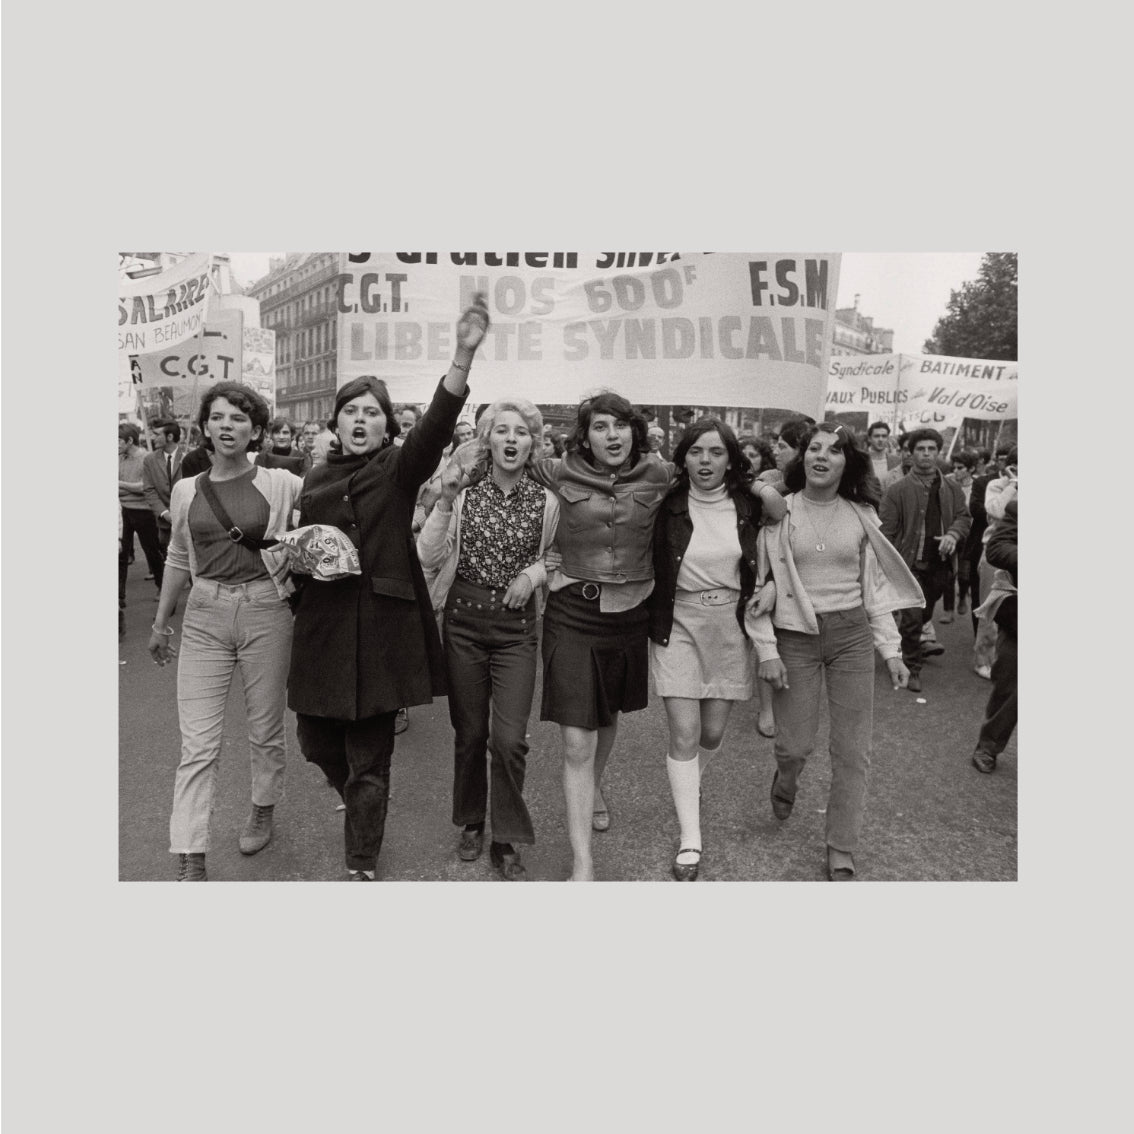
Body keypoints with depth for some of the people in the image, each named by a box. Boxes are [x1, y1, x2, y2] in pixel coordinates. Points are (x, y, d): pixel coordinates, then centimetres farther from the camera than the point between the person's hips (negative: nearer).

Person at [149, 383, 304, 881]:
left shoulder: (280, 484, -4)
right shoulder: (186, 490, 6)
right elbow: (179, 559, 16)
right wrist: (160, 622, 21)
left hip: (265, 612, -2)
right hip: (204, 615, 2)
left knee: (266, 730, 13)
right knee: (197, 744, -1)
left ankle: (262, 811, 40)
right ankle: (189, 862, 6)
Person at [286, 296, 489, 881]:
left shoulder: (399, 469, -2)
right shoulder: (316, 479, 11)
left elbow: (436, 426, -21)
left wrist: (463, 357, -36)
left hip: (381, 626, -5)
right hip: (324, 624, 5)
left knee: (369, 757, 3)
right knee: (318, 742, 15)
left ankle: (362, 865, 20)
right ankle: (359, 806, 46)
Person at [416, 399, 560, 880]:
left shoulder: (546, 502, -1)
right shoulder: (465, 493, -1)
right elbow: (429, 557, -7)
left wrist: (534, 572, -8)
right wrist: (445, 501, -16)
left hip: (516, 626, 0)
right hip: (464, 620, 1)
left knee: (510, 738, -6)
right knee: (469, 733, 11)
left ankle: (506, 842, 14)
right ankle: (471, 823, 34)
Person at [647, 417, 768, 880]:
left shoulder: (749, 507, -1)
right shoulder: (667, 506, -7)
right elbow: (646, 565, 0)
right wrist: (653, 621, -8)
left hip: (730, 628, 2)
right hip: (678, 625, -2)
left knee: (712, 733, 11)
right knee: (684, 733, -5)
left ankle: (688, 783, 45)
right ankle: (690, 841, 4)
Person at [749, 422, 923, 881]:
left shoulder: (861, 515, 4)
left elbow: (876, 584, 9)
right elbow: (757, 582, -2)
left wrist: (891, 648, 6)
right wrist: (766, 650, -8)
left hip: (852, 635, 2)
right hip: (795, 637, -2)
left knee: (852, 752, 3)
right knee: (795, 745, 1)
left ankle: (841, 854, 19)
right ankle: (785, 782, 39)